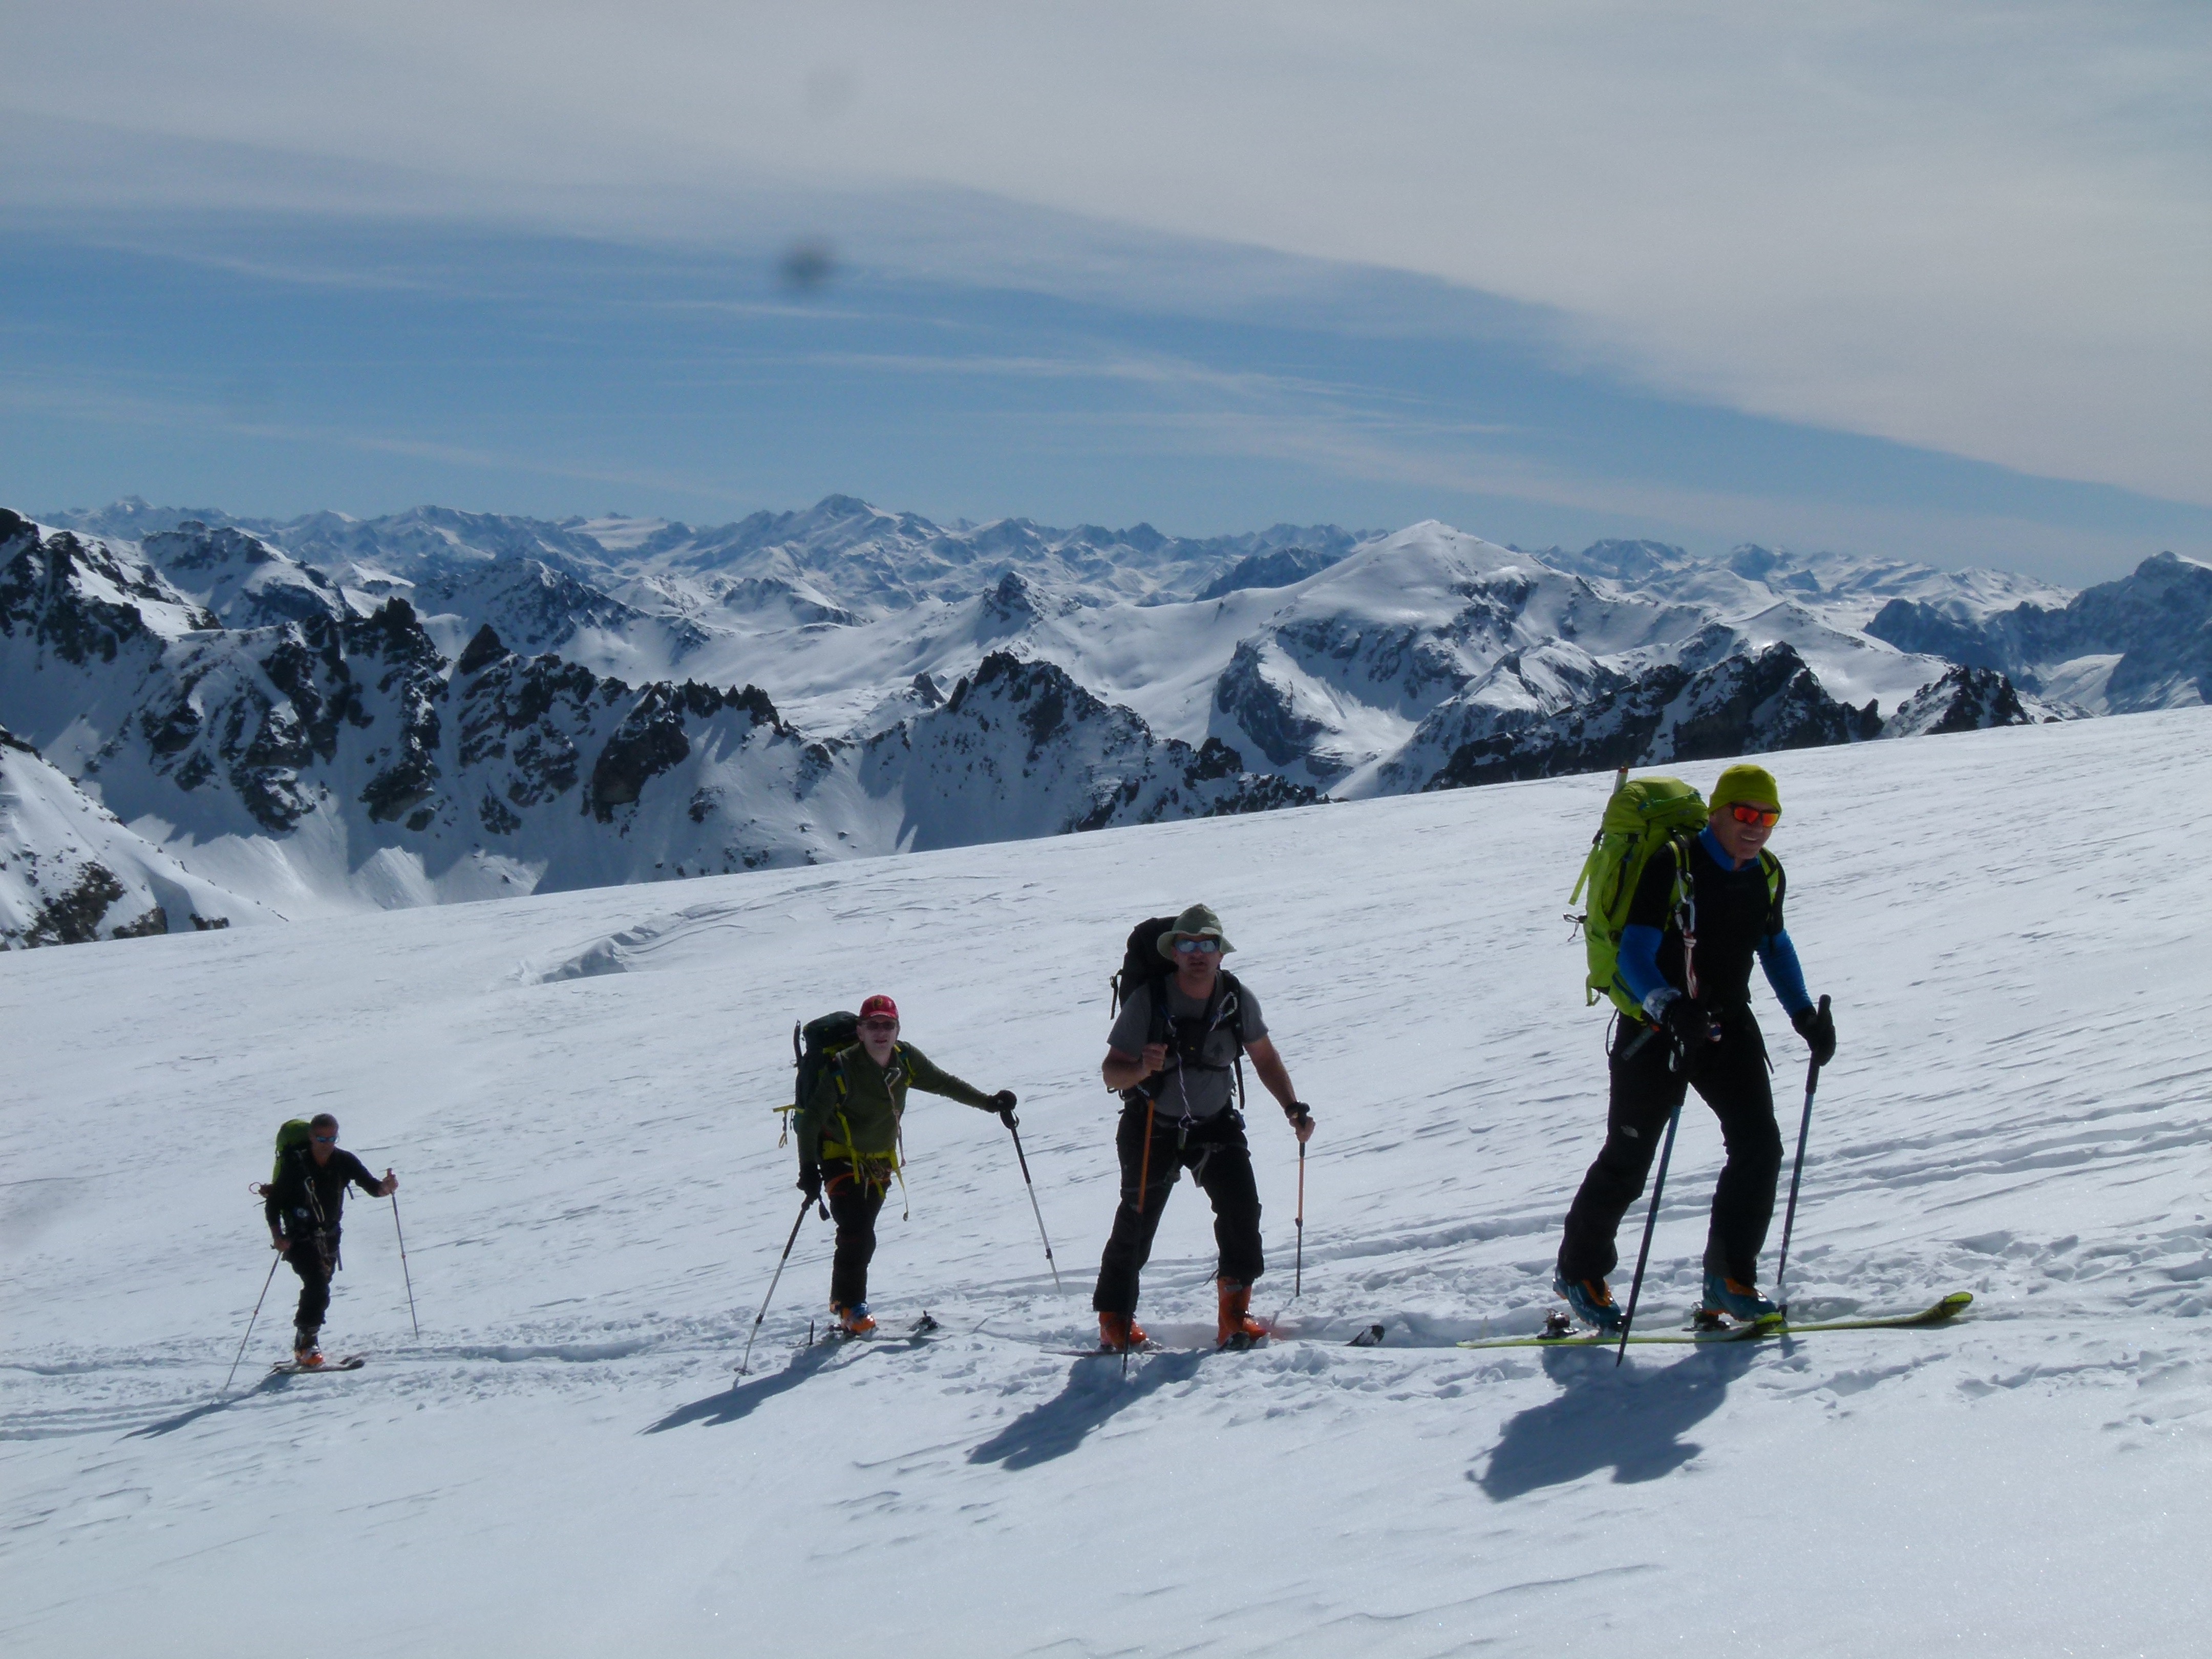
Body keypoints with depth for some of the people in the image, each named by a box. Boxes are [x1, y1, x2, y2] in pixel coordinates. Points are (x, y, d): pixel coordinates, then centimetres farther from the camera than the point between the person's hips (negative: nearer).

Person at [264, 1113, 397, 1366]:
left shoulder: (345, 1162, -7)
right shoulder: (296, 1165, -16)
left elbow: (371, 1187, -9)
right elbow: (272, 1203, -11)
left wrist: (385, 1187, -32)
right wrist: (277, 1236, -22)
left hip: (329, 1237, 5)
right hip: (300, 1238, -5)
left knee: (319, 1288, 13)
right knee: (318, 1283, -23)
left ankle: (302, 1345, 30)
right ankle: (307, 1344, -17)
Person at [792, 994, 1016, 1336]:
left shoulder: (906, 1060, -10)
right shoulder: (843, 1068, -24)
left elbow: (943, 1083, 3)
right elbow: (810, 1118, -22)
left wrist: (988, 1102, -6)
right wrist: (808, 1167, -31)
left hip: (880, 1159, 5)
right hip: (841, 1155, -5)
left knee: (863, 1237, 8)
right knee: (856, 1234, -16)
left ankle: (844, 1301, 23)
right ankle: (850, 1308, -4)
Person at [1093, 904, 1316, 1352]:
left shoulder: (1238, 998, -11)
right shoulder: (1148, 999, -20)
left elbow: (1265, 1059, 4)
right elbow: (1110, 1072, -18)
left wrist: (1293, 1108, -9)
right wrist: (1141, 1069, -40)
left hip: (1216, 1125, 2)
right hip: (1153, 1128, -2)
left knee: (1242, 1205, -15)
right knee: (1137, 1222, -1)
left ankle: (1234, 1314, -3)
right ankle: (1115, 1320, 18)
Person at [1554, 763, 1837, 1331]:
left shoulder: (1767, 874, 3)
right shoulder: (1671, 866, -18)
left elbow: (1775, 946, 20)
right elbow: (1634, 953, -22)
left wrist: (1803, 1014, 10)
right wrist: (1670, 1008, -39)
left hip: (1727, 1026, 6)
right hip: (1656, 1028, -6)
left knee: (1759, 1146, -7)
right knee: (1628, 1160, 3)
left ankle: (1729, 1278, 5)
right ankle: (1579, 1272, 23)